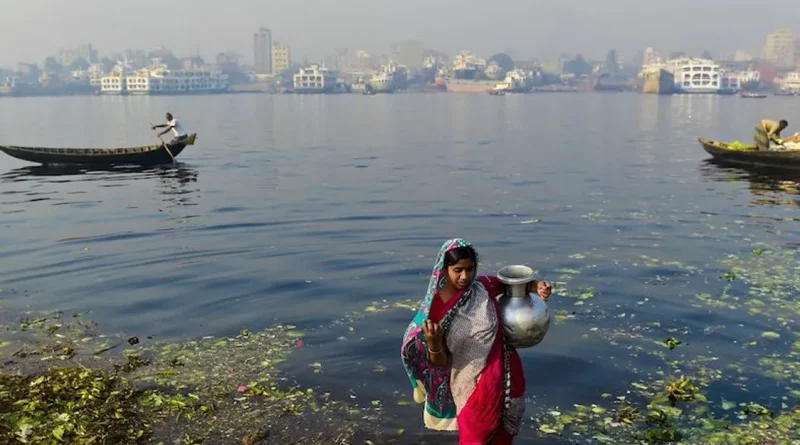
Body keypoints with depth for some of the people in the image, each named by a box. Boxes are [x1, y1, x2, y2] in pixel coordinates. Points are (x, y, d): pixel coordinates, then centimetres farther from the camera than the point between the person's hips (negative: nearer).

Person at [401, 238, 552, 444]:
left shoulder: (484, 287, -10)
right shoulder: (435, 310, -16)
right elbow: (439, 363, -10)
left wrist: (537, 286, -10)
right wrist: (433, 343, -31)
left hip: (504, 377, 3)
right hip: (473, 386, -3)